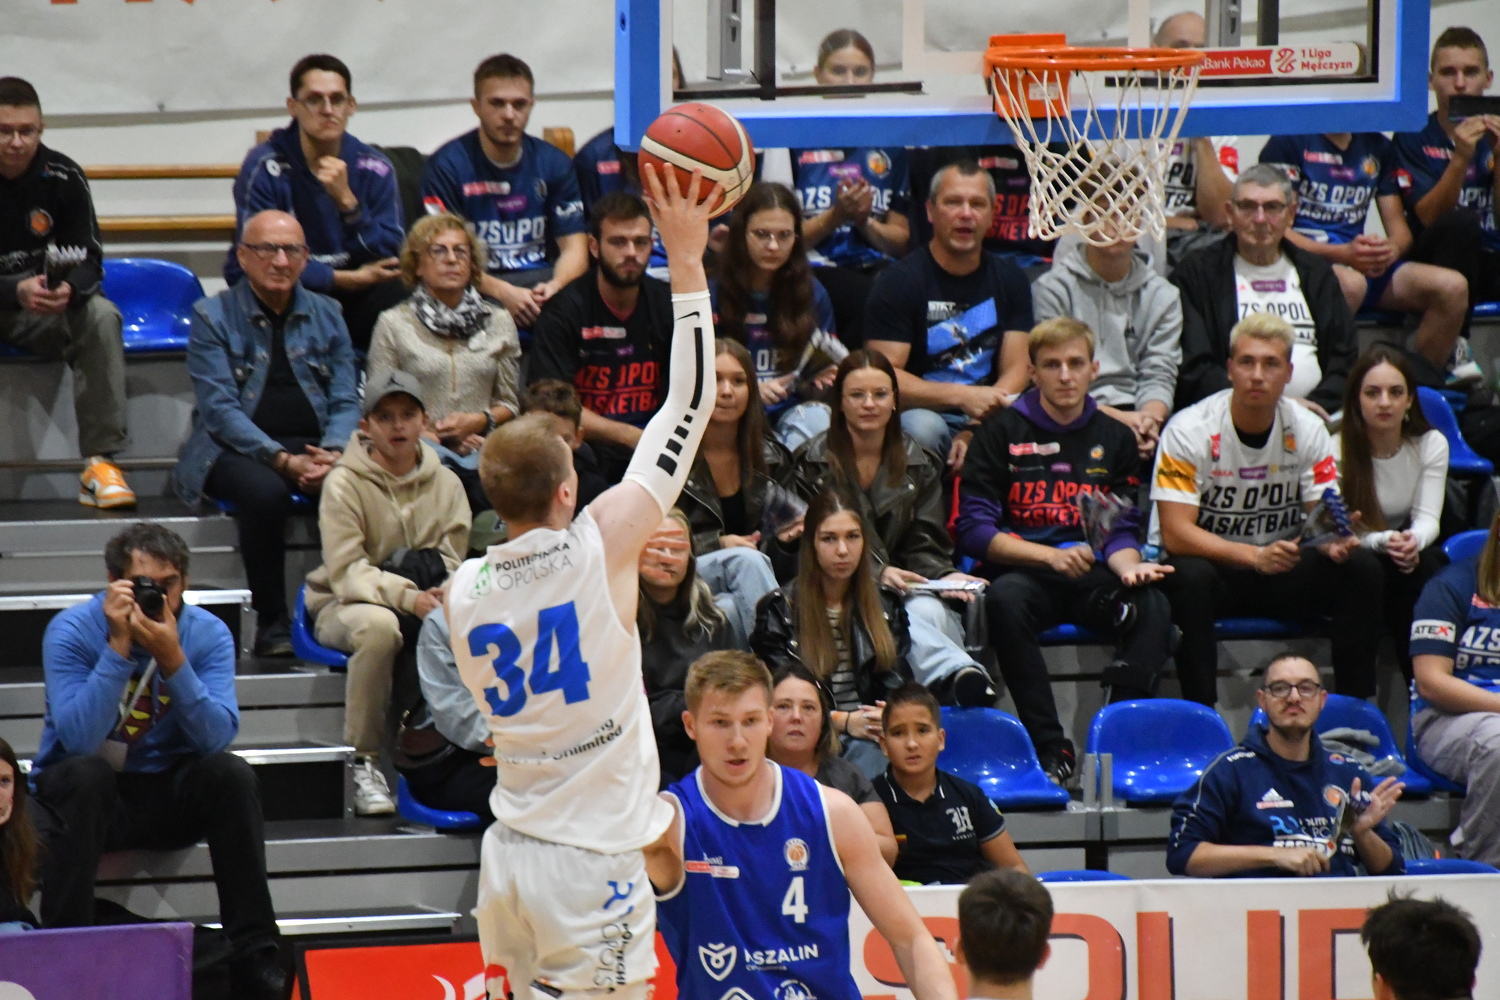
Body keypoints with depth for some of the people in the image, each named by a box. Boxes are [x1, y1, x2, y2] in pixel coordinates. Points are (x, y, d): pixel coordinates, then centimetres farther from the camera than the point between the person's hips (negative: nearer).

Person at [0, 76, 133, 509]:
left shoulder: (62, 177, -6)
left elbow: (89, 260, -6)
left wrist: (68, 289, -30)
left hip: (44, 311, 2)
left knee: (101, 317, -27)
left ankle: (100, 461, -28)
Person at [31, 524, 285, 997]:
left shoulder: (207, 634, -8)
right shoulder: (72, 631, -16)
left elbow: (217, 738, -22)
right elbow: (80, 738, -29)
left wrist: (173, 660, -33)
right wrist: (118, 646, -33)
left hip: (169, 790, 2)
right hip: (88, 795, -2)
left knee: (232, 773, -24)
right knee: (86, 773, -34)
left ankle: (254, 954, -20)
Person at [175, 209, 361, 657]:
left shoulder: (326, 315, 15)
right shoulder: (212, 317, 3)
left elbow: (346, 401, 10)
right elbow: (220, 409, -7)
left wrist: (333, 453, -12)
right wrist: (282, 460, -19)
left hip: (313, 447, 3)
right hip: (236, 449, -3)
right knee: (266, 494, -38)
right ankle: (271, 622, -23)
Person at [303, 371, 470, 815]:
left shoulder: (445, 483, 6)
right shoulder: (344, 483, -7)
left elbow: (453, 562, 1)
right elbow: (347, 571, -17)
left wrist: (443, 595, -24)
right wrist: (407, 596, -33)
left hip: (424, 603, 3)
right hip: (342, 605, -3)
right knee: (380, 625, -39)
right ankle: (364, 762, -29)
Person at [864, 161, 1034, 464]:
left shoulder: (1009, 280, 13)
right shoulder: (899, 280, -3)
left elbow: (1015, 370, 5)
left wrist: (976, 430, -16)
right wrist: (962, 397, -23)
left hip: (986, 419, 3)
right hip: (924, 412, -3)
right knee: (920, 427, -39)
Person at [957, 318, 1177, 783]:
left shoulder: (1115, 439, 15)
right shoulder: (1002, 434, 5)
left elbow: (1122, 532, 13)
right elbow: (973, 531, -3)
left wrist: (1128, 565, -11)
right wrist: (1051, 556, -15)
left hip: (1092, 575, 2)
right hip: (1022, 570, -2)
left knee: (1153, 606, -29)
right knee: (1005, 600, -37)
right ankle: (1050, 747, -35)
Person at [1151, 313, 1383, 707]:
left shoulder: (1306, 429, -2)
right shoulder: (1188, 431, -15)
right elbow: (1176, 534, -21)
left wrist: (1335, 540, -29)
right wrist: (1256, 556, -35)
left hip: (1280, 570, 4)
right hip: (1208, 561, -4)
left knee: (1361, 567, -21)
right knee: (1190, 576, -38)